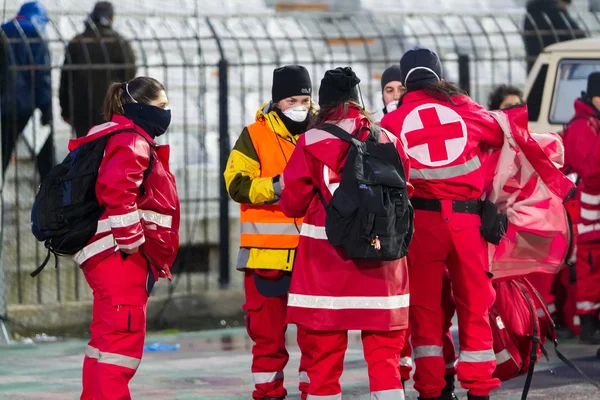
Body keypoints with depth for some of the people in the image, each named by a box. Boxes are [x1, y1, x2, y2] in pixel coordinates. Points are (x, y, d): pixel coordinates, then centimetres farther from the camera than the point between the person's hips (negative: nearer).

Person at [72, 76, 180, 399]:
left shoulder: (134, 140, 22)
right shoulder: (132, 141, -10)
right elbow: (117, 190, -27)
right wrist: (131, 239, -22)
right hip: (120, 255, -11)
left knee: (107, 336, 16)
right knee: (124, 336, -13)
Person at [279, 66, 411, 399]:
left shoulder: (310, 143, -6)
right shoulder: (388, 140, 3)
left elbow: (292, 203, -2)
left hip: (326, 263, -2)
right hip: (381, 258, 2)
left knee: (323, 348, 6)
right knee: (384, 347, 7)